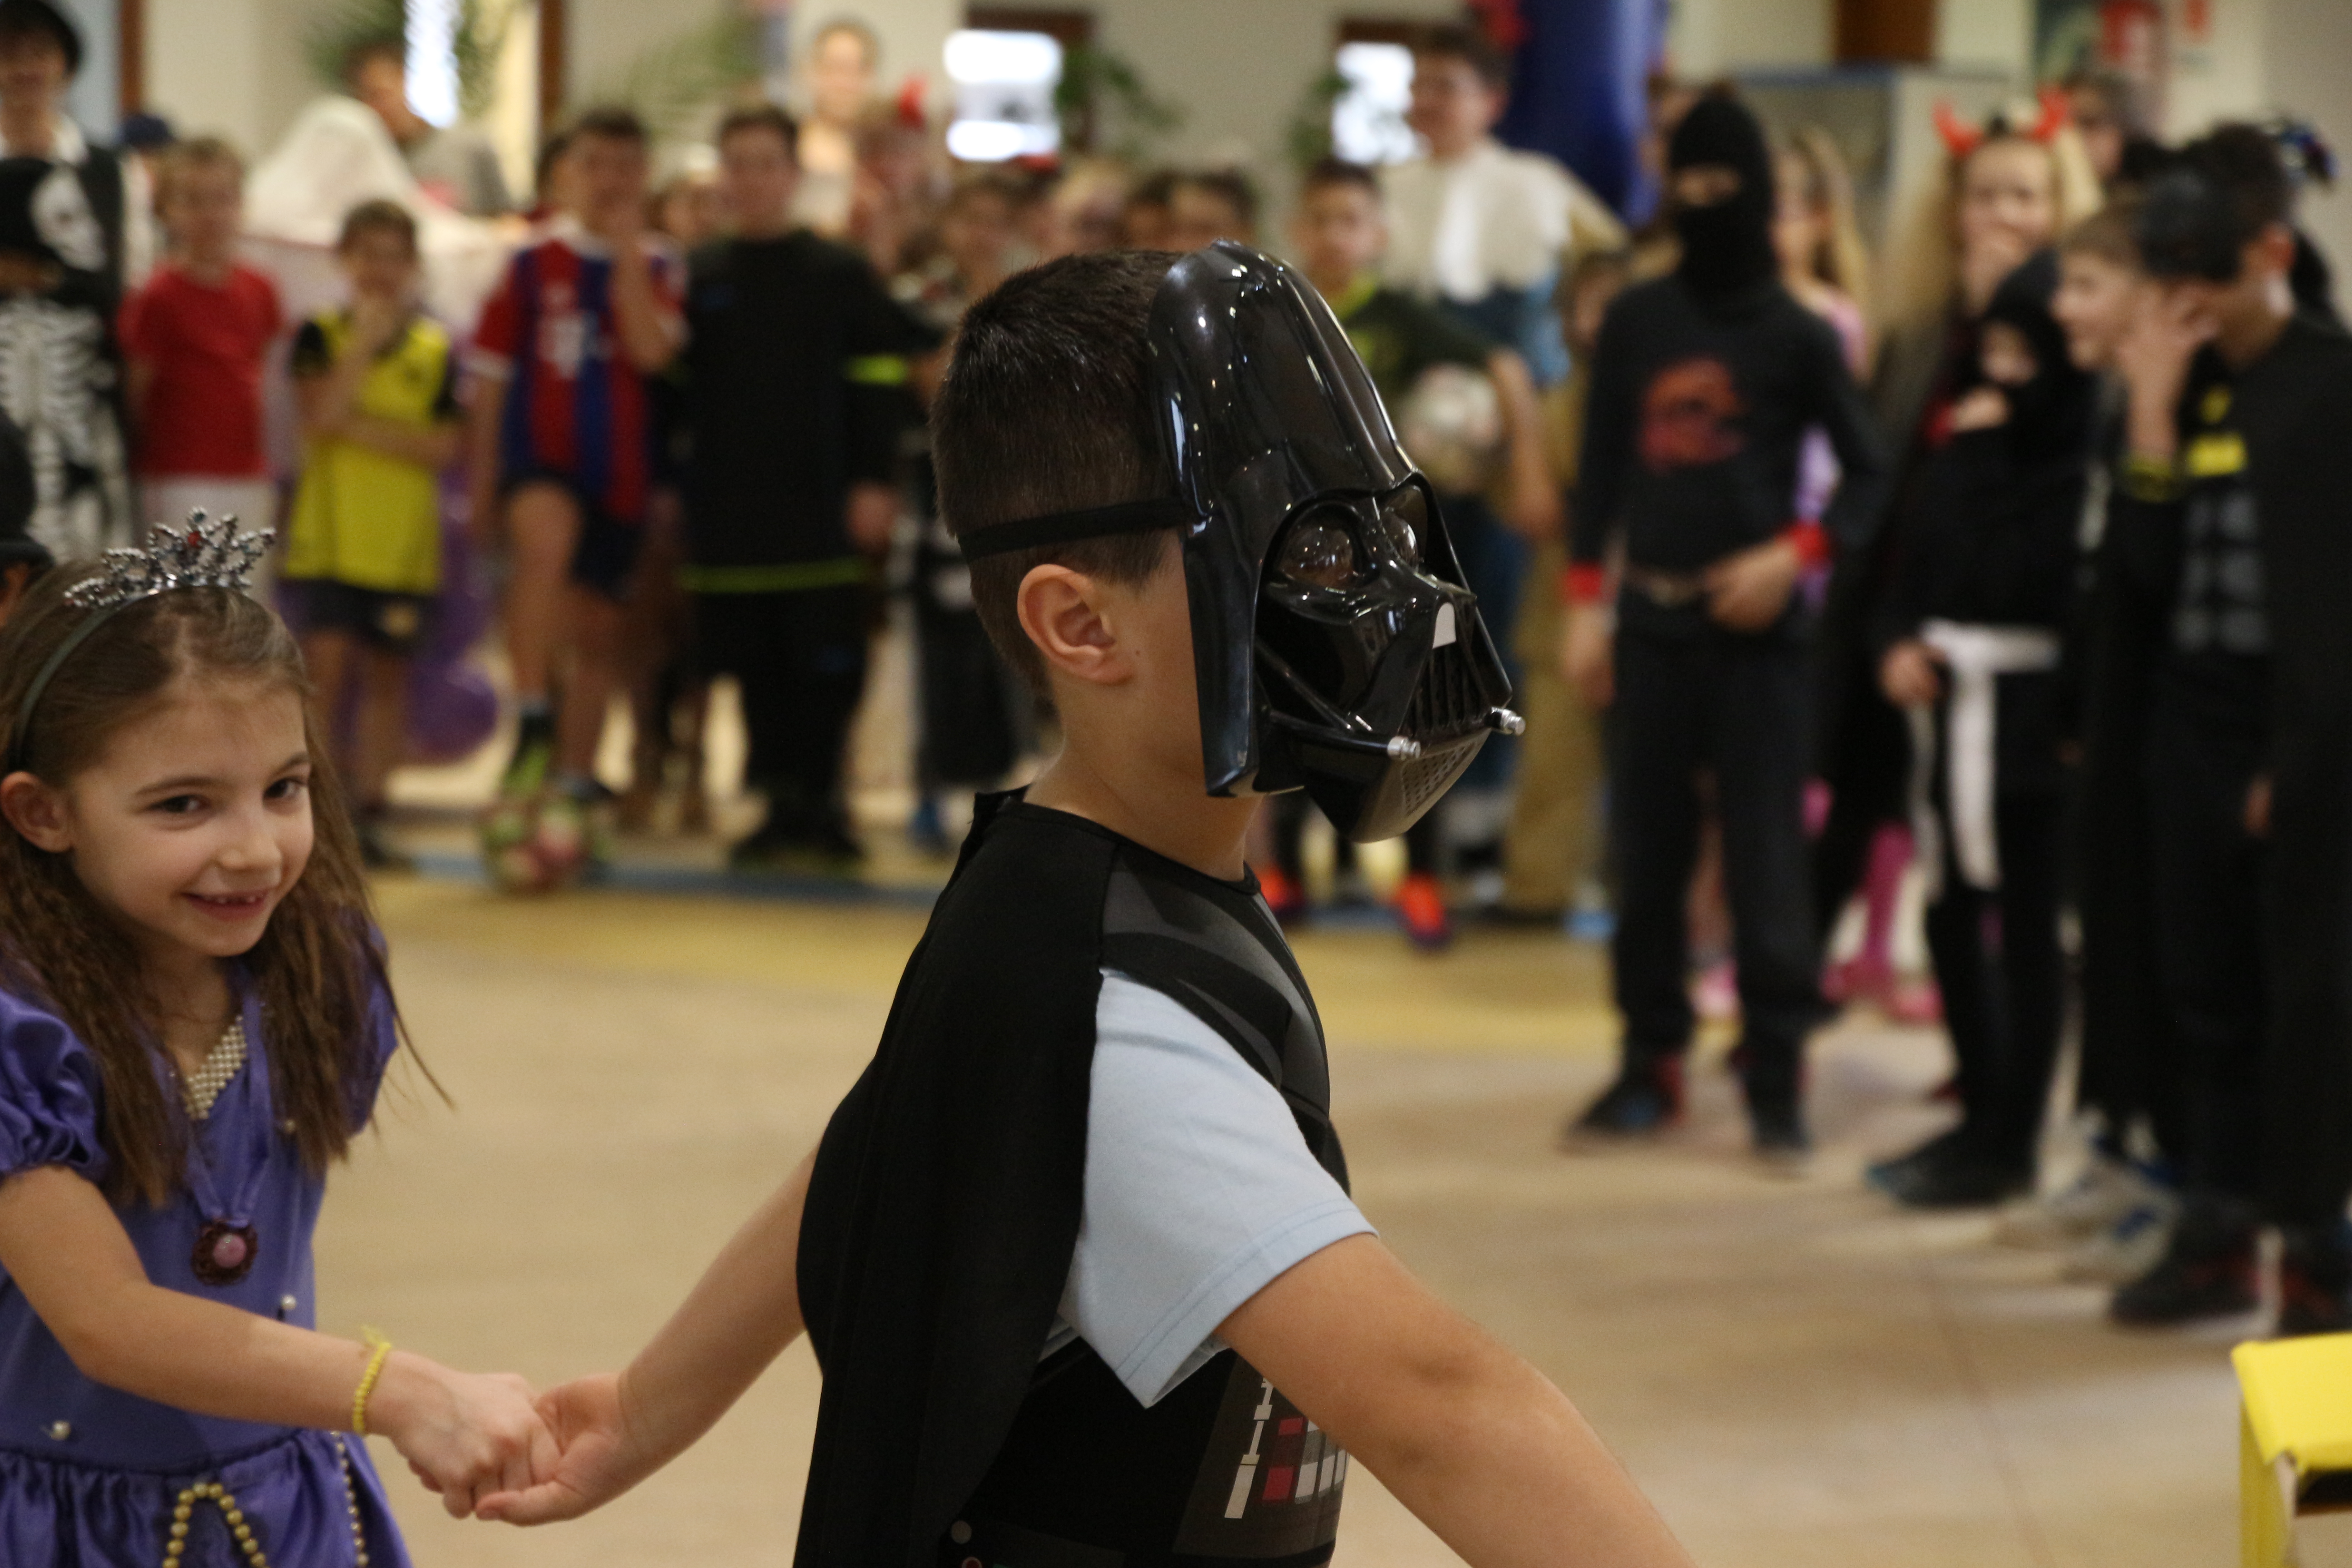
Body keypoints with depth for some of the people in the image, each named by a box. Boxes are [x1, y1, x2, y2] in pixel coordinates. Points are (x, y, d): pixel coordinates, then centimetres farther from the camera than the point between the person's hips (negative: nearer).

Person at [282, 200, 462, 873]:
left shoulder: (437, 349, 6)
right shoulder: (321, 335, 3)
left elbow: (443, 446, -4)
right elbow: (322, 414, -15)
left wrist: (358, 427, -11)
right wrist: (367, 339, -13)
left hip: (406, 540, 2)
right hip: (330, 533, -2)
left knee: (387, 673, 7)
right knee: (326, 662, -11)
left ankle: (368, 818, 14)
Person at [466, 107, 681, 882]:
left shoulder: (658, 268, 6)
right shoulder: (534, 261, 4)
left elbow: (650, 351, -13)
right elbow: (492, 373, 7)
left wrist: (627, 250, -15)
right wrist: (482, 480, 6)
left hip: (619, 469, 2)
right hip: (538, 450, -2)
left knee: (597, 630, 9)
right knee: (544, 539, -35)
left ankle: (571, 791, 23)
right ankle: (533, 730, -31)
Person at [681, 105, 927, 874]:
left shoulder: (840, 275, 3)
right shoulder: (699, 279, 12)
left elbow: (879, 384, 0)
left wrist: (873, 483, -8)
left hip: (820, 509, -3)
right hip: (728, 514, 3)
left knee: (826, 665, -4)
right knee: (755, 667, 5)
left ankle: (816, 810, 3)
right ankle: (782, 809, 13)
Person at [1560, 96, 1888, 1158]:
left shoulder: (1798, 335, -1)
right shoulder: (1636, 320, 7)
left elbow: (1866, 473, 2)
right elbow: (1602, 463, 12)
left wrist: (1794, 555, -13)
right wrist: (1584, 600, 7)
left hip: (1756, 622, -3)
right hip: (1649, 620, 3)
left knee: (1766, 858, -4)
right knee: (1644, 851, 6)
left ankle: (1775, 1077, 2)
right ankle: (1651, 1062, 15)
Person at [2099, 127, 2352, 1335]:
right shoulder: (2187, 384, 11)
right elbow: (2148, 554, 3)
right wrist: (2152, 413, -5)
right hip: (2192, 717, 6)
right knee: (2208, 985, 10)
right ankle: (2219, 1231, 18)